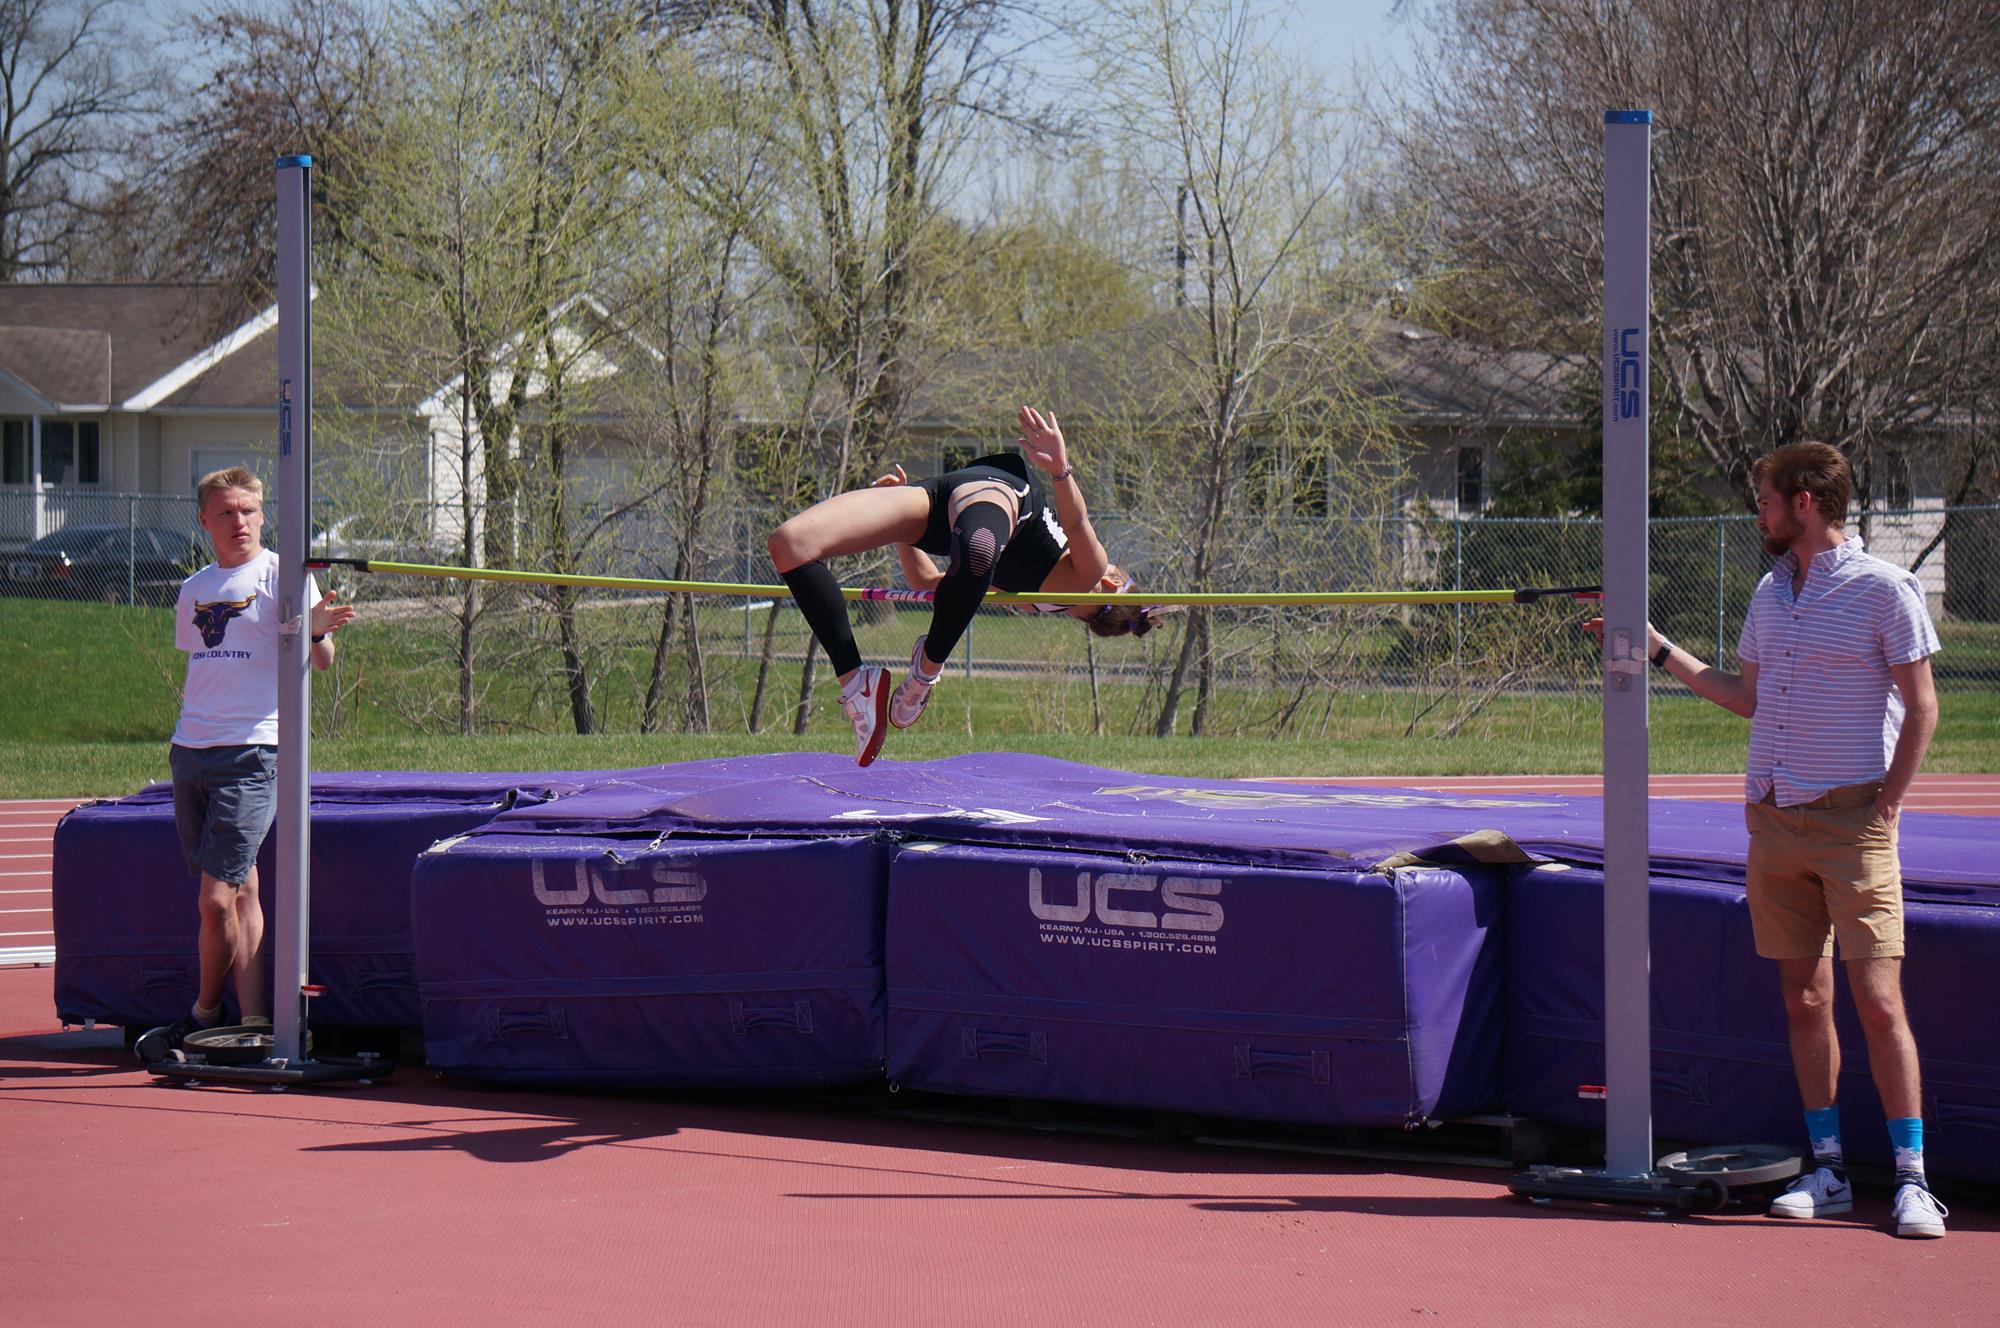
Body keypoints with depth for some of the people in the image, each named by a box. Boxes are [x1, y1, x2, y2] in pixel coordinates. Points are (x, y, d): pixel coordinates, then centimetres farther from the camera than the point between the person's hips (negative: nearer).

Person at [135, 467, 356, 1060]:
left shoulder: (281, 575, -3)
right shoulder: (194, 590, 16)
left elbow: (320, 660, -10)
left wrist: (316, 630, -31)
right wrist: (191, 716, 13)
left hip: (250, 752, -6)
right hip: (191, 750, 6)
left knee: (217, 899, -9)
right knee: (240, 890, 8)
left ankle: (204, 1015, 8)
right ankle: (252, 1022, 10)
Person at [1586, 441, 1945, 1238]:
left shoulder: (1883, 589, -6)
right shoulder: (1771, 593, 14)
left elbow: (1921, 706, -5)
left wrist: (1886, 804, -10)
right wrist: (1658, 650, 21)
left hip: (1852, 819, -6)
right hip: (1774, 815, 6)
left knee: (1878, 999, -9)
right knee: (1803, 1000, 6)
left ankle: (1912, 1178, -6)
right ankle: (1827, 1171, 11)